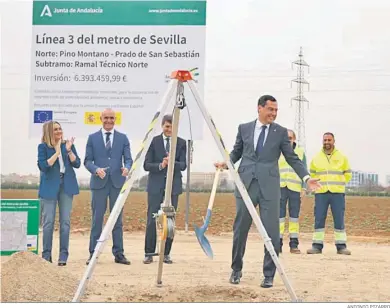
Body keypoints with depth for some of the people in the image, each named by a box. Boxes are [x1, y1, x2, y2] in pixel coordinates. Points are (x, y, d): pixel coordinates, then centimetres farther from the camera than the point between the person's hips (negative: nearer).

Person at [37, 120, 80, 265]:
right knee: (48, 222, -1)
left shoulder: (68, 144, 7)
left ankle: (63, 256, 6)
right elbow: (43, 166, -11)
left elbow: (77, 164, 1)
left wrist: (69, 150, -13)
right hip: (50, 187, -2)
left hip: (66, 186, 3)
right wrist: (57, 152, -15)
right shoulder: (43, 147, -1)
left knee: (65, 221, 1)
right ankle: (46, 255, 8)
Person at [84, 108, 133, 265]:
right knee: (97, 219, 2)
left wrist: (127, 168, -20)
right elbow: (87, 160, 3)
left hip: (117, 182, 1)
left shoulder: (123, 138, 9)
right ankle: (93, 253, 9)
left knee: (117, 220, 5)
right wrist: (96, 169, -17)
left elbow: (128, 159, 3)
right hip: (99, 182, -1)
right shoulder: (92, 138, 7)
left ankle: (119, 254, 10)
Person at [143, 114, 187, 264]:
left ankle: (166, 253, 12)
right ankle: (149, 253, 5)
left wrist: (172, 163, -22)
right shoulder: (154, 141, 1)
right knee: (152, 220, -2)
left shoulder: (181, 143, 5)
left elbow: (183, 165, -2)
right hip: (156, 186, -1)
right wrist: (160, 165, -19)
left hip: (173, 186, 1)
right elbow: (146, 165, -2)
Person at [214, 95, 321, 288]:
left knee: (271, 232, -4)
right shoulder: (244, 128, 9)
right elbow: (236, 152, 15)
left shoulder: (281, 132, 5)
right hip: (245, 184, 1)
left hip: (269, 186, -1)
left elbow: (292, 158, 4)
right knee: (240, 229, 6)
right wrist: (226, 163, -5)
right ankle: (236, 270, 24)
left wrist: (306, 177, -7)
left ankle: (269, 275, 7)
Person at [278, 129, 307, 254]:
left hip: (295, 188, 1)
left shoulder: (300, 152, 10)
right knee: (279, 215, -4)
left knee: (294, 216, 2)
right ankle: (278, 243, -2)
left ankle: (294, 244, 6)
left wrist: (304, 188, 1)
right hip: (280, 188, 0)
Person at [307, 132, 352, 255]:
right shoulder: (316, 158, 9)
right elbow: (312, 174, 22)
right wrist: (319, 184, 11)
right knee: (318, 220, -1)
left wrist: (338, 184, 8)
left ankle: (341, 246, 3)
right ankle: (317, 245, 4)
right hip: (320, 193, 1)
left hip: (337, 193, -1)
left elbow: (348, 174, 14)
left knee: (339, 220, -2)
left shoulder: (342, 157, 6)